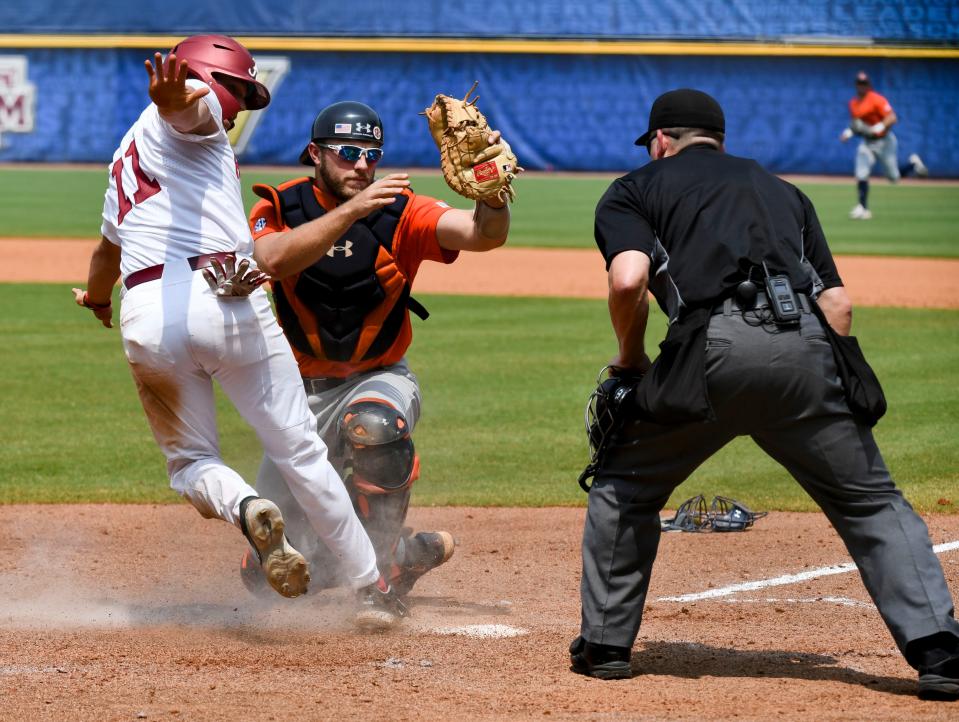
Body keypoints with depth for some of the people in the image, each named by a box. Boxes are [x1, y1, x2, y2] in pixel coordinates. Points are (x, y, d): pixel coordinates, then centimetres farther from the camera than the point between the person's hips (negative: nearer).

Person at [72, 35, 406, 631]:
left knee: (191, 460, 16)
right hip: (228, 301, -5)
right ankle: (373, 587, 10)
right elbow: (184, 98, -18)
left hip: (147, 318, 5)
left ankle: (244, 508, -18)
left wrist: (97, 297, 68)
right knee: (300, 450, 8)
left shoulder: (127, 156, 30)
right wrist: (171, 94, -42)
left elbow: (108, 250, 46)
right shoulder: (197, 111, 10)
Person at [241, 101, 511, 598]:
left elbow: (484, 234, -26)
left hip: (379, 379, -2)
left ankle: (386, 562, -18)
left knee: (373, 425, -41)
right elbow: (272, 259, -32)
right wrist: (353, 209, -41)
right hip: (303, 393, 2)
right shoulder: (280, 208, -8)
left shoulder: (399, 213, -10)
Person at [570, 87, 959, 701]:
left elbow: (628, 279, 0)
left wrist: (631, 360, 15)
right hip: (804, 347, 2)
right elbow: (837, 301, 21)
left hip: (711, 345, -2)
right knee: (873, 504, 9)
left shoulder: (636, 189, 21)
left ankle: (606, 644, 22)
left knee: (624, 487, 21)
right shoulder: (782, 190, 33)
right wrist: (825, 387, 24)